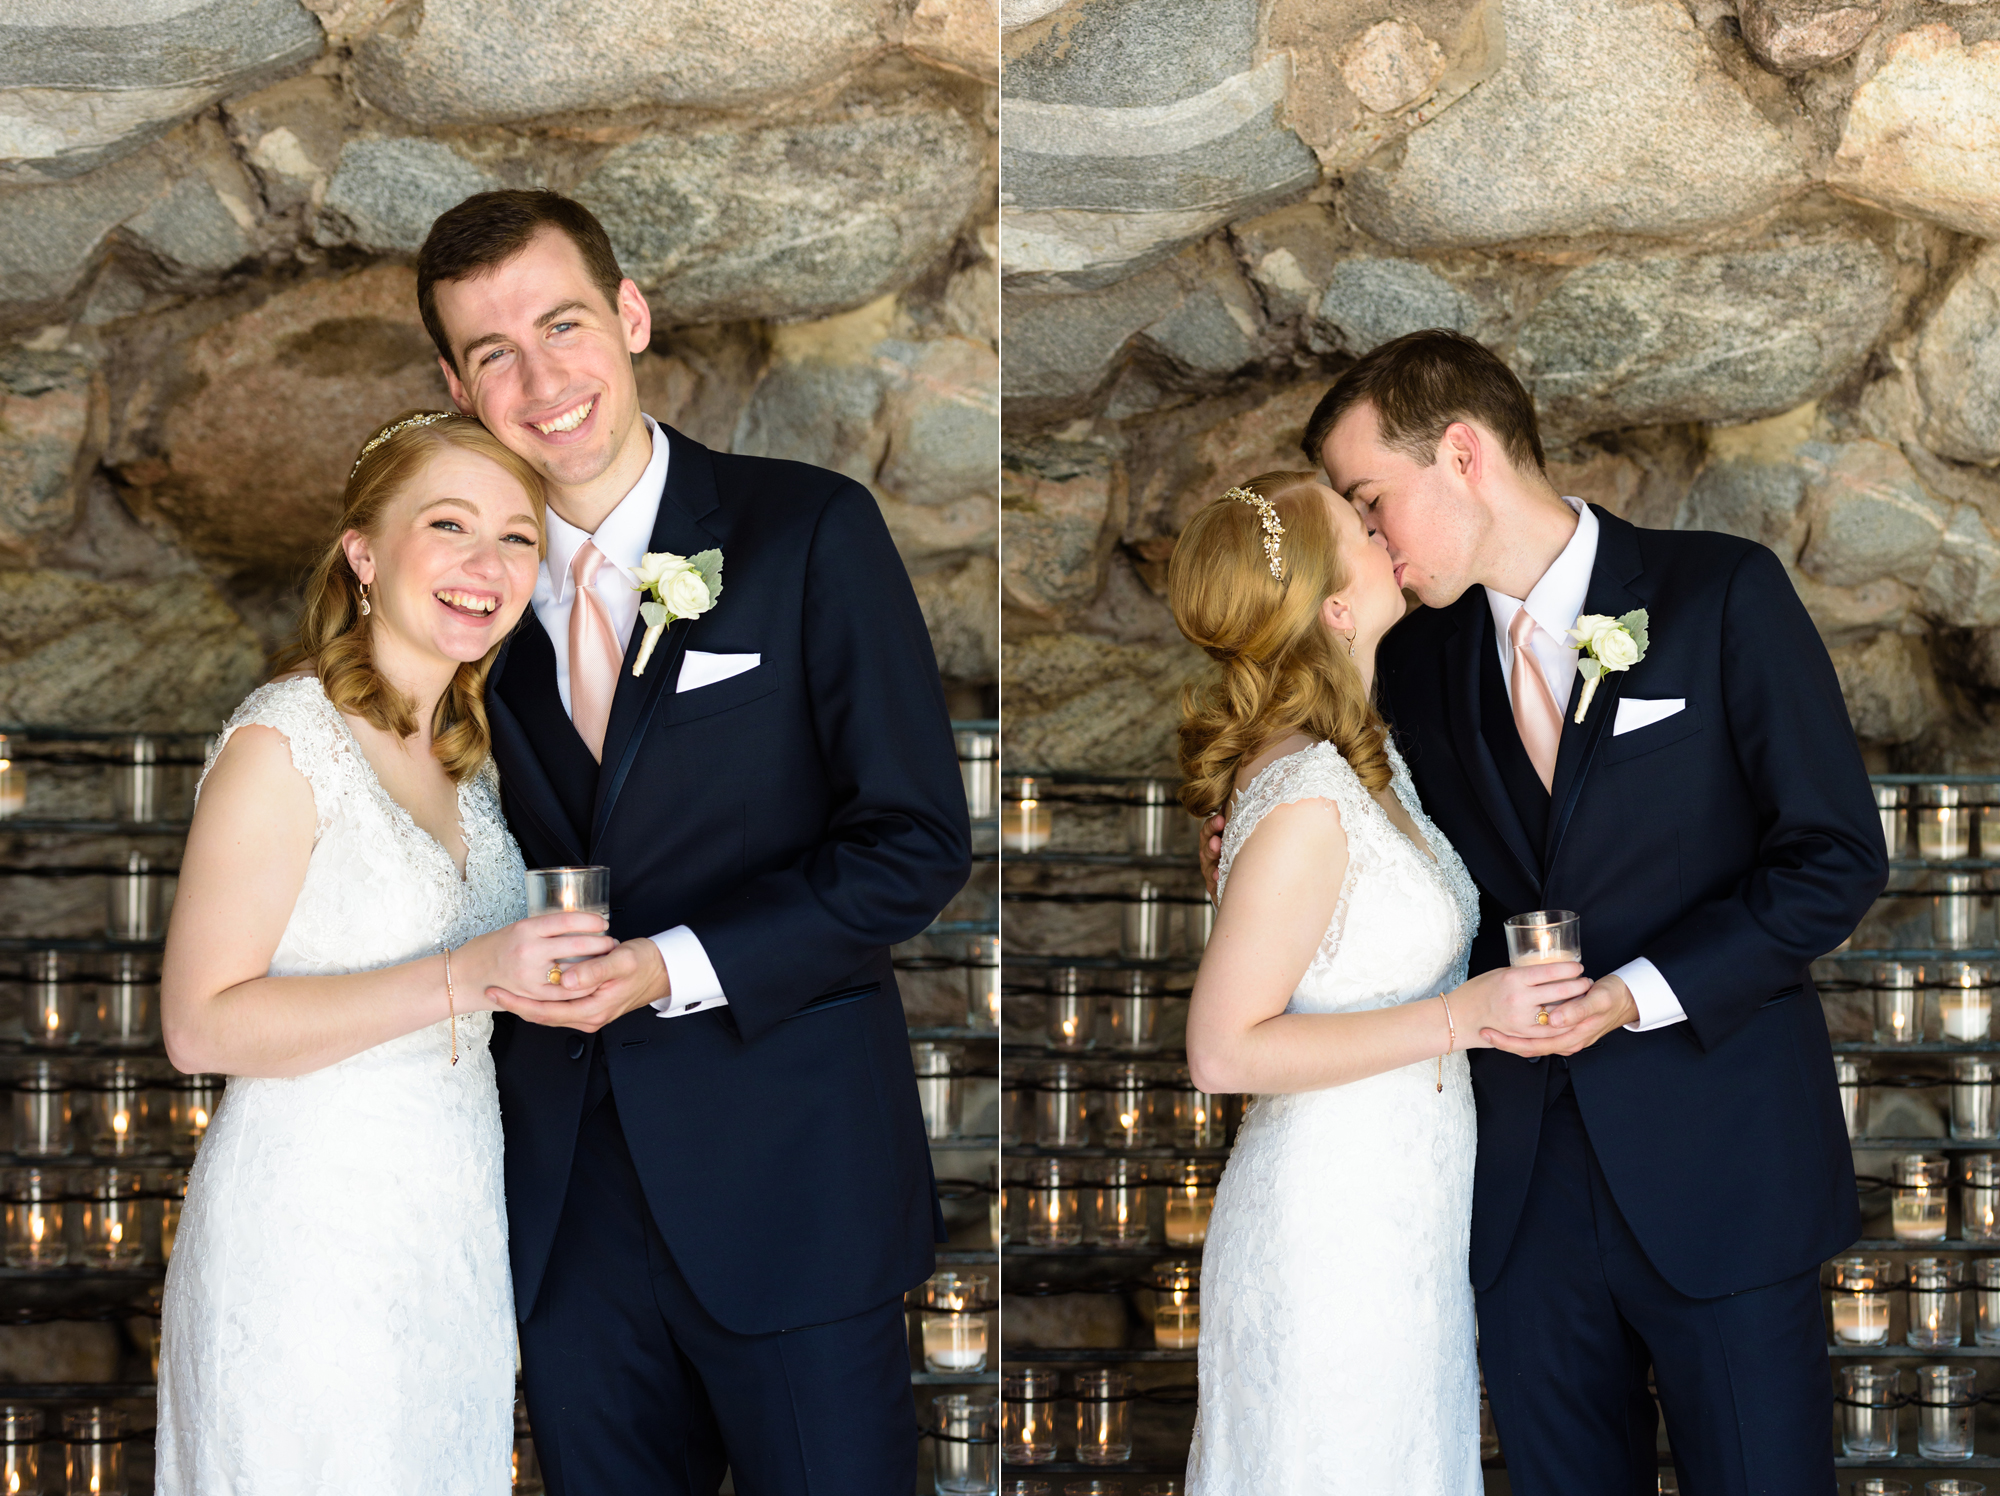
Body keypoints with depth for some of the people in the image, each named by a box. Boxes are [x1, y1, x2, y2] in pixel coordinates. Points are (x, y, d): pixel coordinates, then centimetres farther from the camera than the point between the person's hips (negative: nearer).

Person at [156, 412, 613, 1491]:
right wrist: (460, 980, -26)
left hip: (456, 1220, 8)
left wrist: (550, 967, 9)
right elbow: (201, 1024, -20)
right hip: (309, 1230, -8)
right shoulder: (282, 743, -14)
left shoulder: (462, 751, 12)